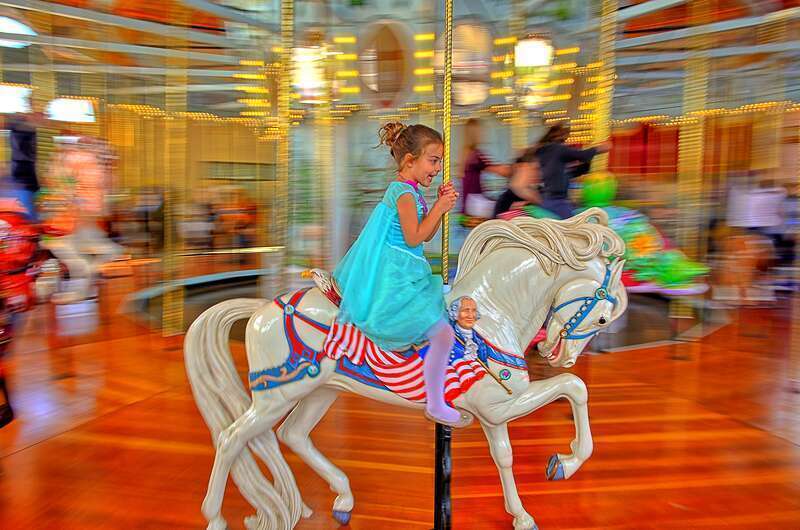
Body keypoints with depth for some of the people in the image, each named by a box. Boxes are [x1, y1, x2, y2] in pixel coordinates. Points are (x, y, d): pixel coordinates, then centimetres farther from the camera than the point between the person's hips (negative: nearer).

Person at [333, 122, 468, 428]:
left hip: (402, 274, 11)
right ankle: (436, 405, -4)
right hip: (397, 280, -11)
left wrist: (441, 205, 6)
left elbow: (427, 236, 17)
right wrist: (439, 208, -11)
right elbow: (413, 238, -19)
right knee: (443, 333, -15)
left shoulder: (411, 191, 15)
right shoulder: (404, 191, -15)